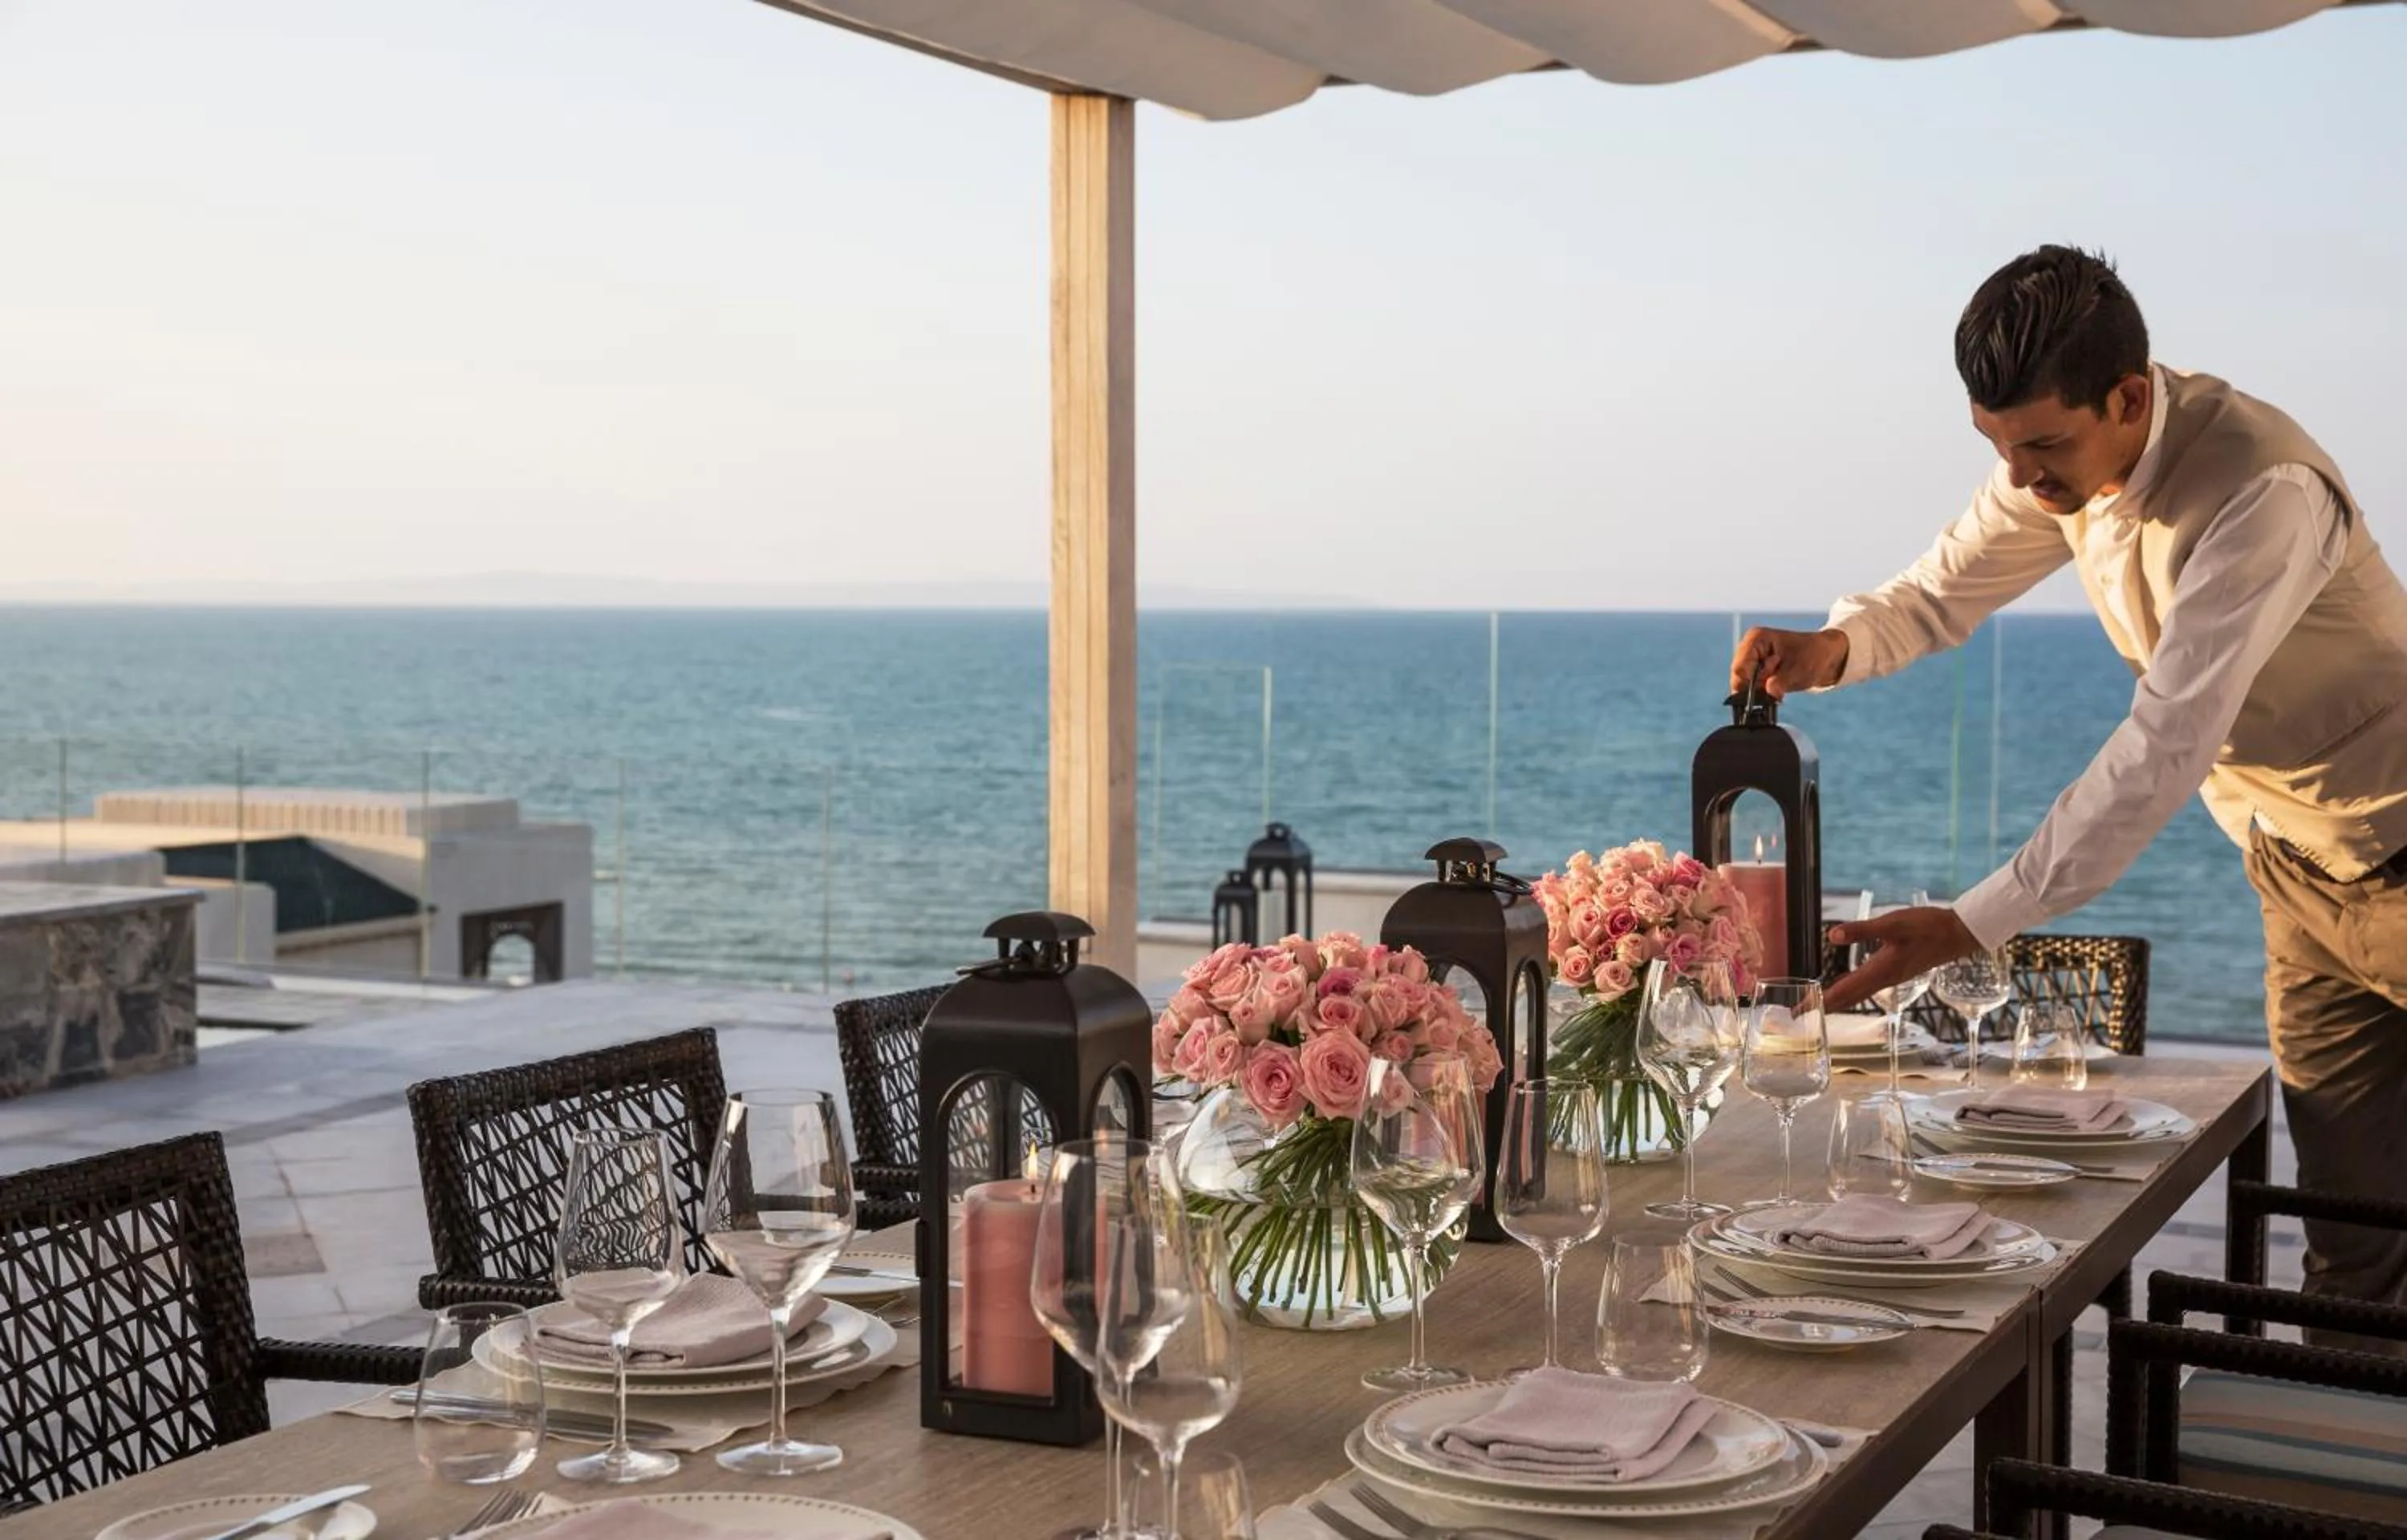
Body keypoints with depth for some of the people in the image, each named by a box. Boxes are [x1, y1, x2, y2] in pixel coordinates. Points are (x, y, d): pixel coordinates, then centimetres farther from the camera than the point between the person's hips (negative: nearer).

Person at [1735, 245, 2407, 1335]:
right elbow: (1944, 592, 5)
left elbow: (2168, 744, -38)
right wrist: (1832, 648, -19)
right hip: (2299, 873, 7)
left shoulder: (2266, 493, -32)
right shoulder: (2063, 458, -7)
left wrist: (1971, 925, -41)